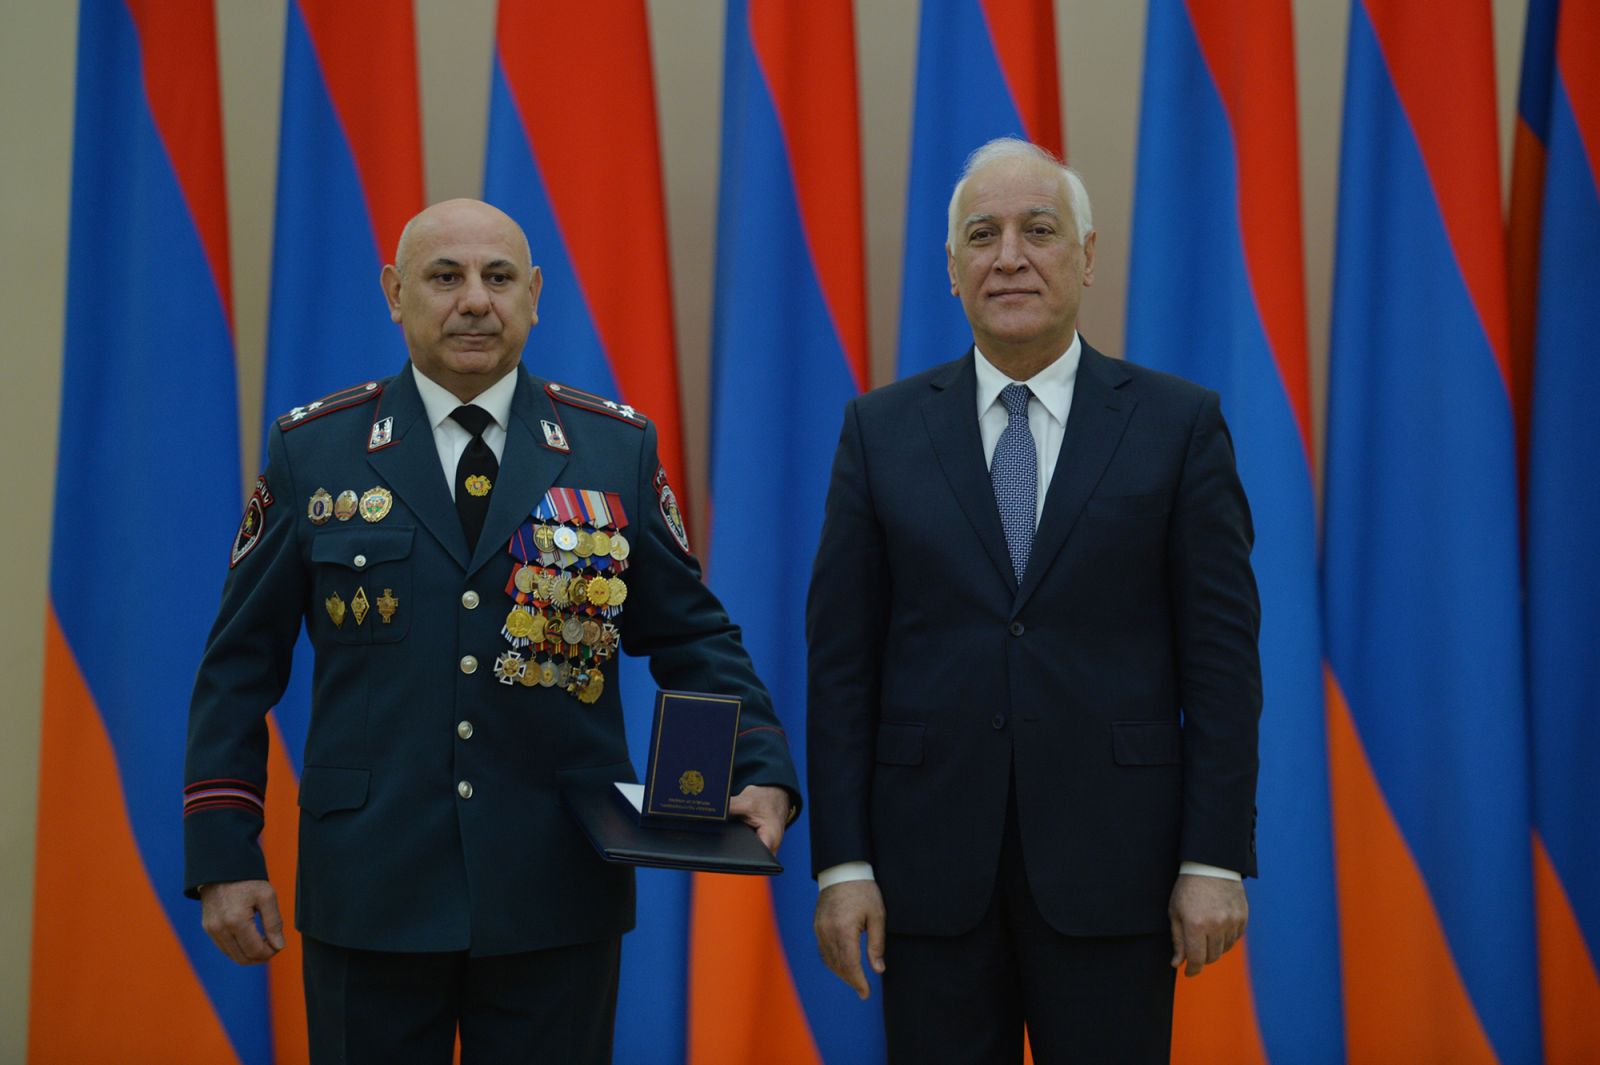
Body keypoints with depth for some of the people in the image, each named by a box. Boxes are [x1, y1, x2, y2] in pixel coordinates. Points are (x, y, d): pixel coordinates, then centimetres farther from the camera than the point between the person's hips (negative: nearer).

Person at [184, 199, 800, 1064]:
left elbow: (691, 635, 6)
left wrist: (760, 772, -9)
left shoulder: (617, 448, 4)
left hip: (557, 896, 1)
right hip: (370, 892, 0)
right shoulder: (312, 450, 3)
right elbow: (242, 662, 4)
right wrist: (223, 854, -1)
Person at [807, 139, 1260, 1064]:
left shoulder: (1179, 424, 2)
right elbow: (842, 659, 4)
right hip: (932, 868, 1)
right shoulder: (882, 430, 6)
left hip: (1112, 861, -1)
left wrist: (1216, 859, -6)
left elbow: (1222, 655, 0)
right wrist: (841, 863, -2)